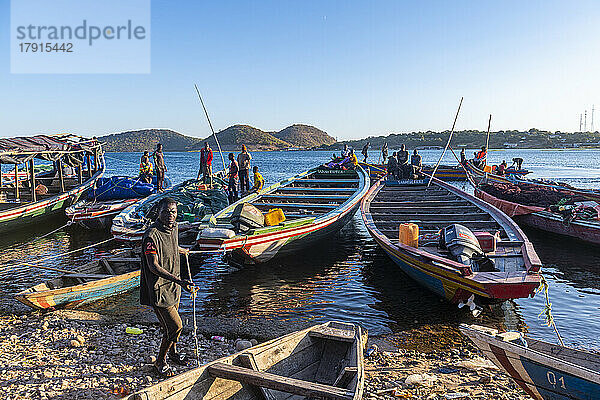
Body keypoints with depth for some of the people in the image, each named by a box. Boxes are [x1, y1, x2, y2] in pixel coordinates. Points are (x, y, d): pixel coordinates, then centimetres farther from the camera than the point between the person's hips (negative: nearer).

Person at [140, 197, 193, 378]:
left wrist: (182, 250, 48)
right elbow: (153, 266, -28)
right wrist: (179, 281, -38)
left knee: (172, 323, 22)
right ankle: (160, 361, 16)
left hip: (173, 287, 8)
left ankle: (172, 351, 46)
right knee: (175, 326, -7)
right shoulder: (151, 235, -24)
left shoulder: (174, 228, 3)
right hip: (158, 288, -8)